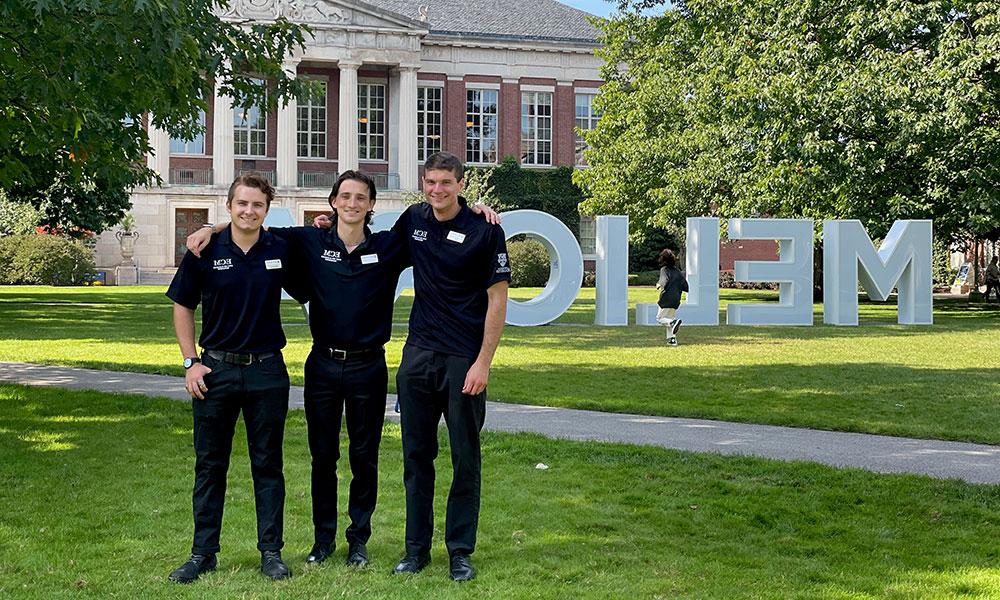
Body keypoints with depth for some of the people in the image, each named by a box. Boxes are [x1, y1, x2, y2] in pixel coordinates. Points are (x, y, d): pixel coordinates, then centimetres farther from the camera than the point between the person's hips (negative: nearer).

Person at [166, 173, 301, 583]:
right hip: (216, 369, 0)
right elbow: (182, 306, 6)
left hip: (266, 370, 0)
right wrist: (191, 361, -1)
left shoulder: (281, 250, 0)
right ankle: (203, 553, 16)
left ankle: (271, 552, 16)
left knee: (267, 464, 7)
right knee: (209, 465, 7)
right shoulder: (205, 251, -3)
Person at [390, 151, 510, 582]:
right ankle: (416, 547, 18)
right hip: (418, 353, 5)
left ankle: (460, 551, 14)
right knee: (416, 455, 9)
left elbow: (497, 300, -9)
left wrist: (483, 363, -14)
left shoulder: (484, 231, -9)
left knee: (465, 458, 4)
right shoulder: (413, 220, 6)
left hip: (464, 359, -4)